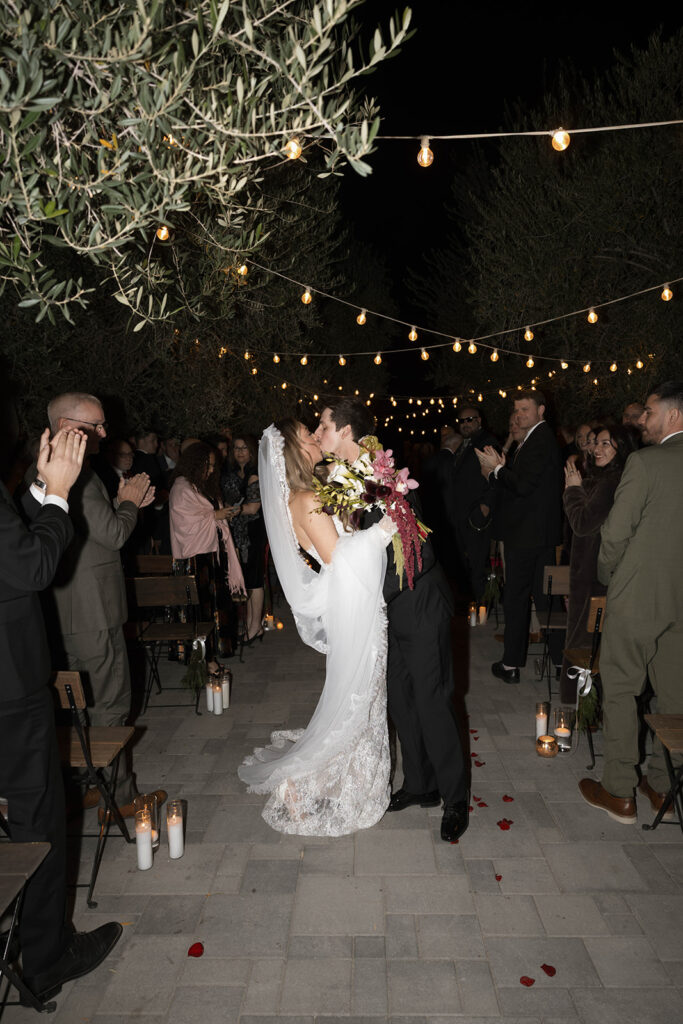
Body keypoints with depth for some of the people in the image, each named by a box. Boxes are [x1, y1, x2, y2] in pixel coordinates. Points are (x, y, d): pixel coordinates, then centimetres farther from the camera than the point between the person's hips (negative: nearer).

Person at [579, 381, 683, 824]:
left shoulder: (645, 462, -16)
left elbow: (616, 532, -15)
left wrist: (608, 573, 3)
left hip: (638, 594, -6)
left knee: (620, 690, 7)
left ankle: (620, 792, 16)